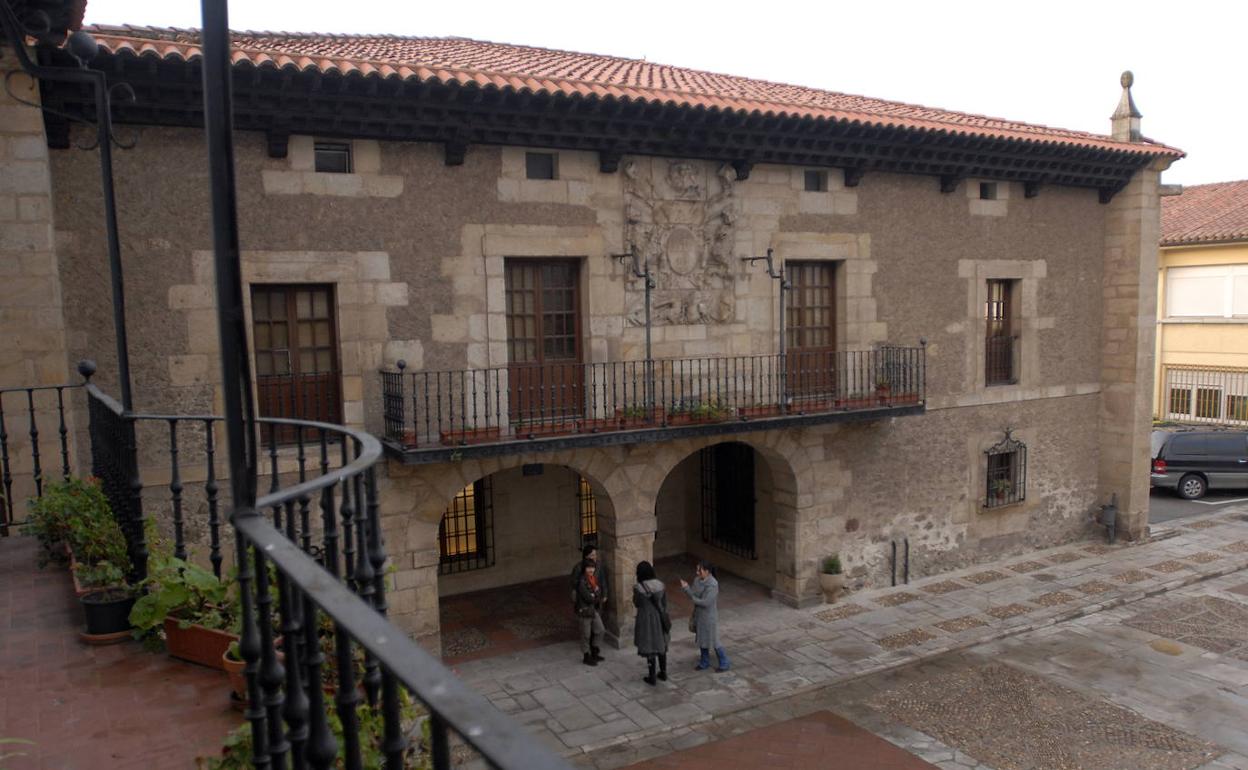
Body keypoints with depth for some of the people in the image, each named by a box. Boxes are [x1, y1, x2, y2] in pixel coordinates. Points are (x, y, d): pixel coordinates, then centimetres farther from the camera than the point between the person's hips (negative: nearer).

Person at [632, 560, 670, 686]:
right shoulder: (660, 585, -8)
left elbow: (636, 604, -5)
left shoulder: (639, 588, -21)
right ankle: (663, 673, 33)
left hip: (646, 620, -4)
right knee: (661, 646, 20)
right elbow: (664, 603, 2)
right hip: (660, 619, 4)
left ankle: (651, 678, 18)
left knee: (649, 648, 8)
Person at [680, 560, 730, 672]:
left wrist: (694, 599, -15)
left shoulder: (712, 584, -26)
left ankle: (724, 664, 22)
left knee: (713, 641, 5)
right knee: (702, 640, 19)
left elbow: (706, 602, -27)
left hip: (709, 617, -8)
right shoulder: (698, 580, -1)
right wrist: (686, 587, -18)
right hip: (699, 615, 8)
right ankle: (704, 663, 36)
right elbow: (693, 594, 0)